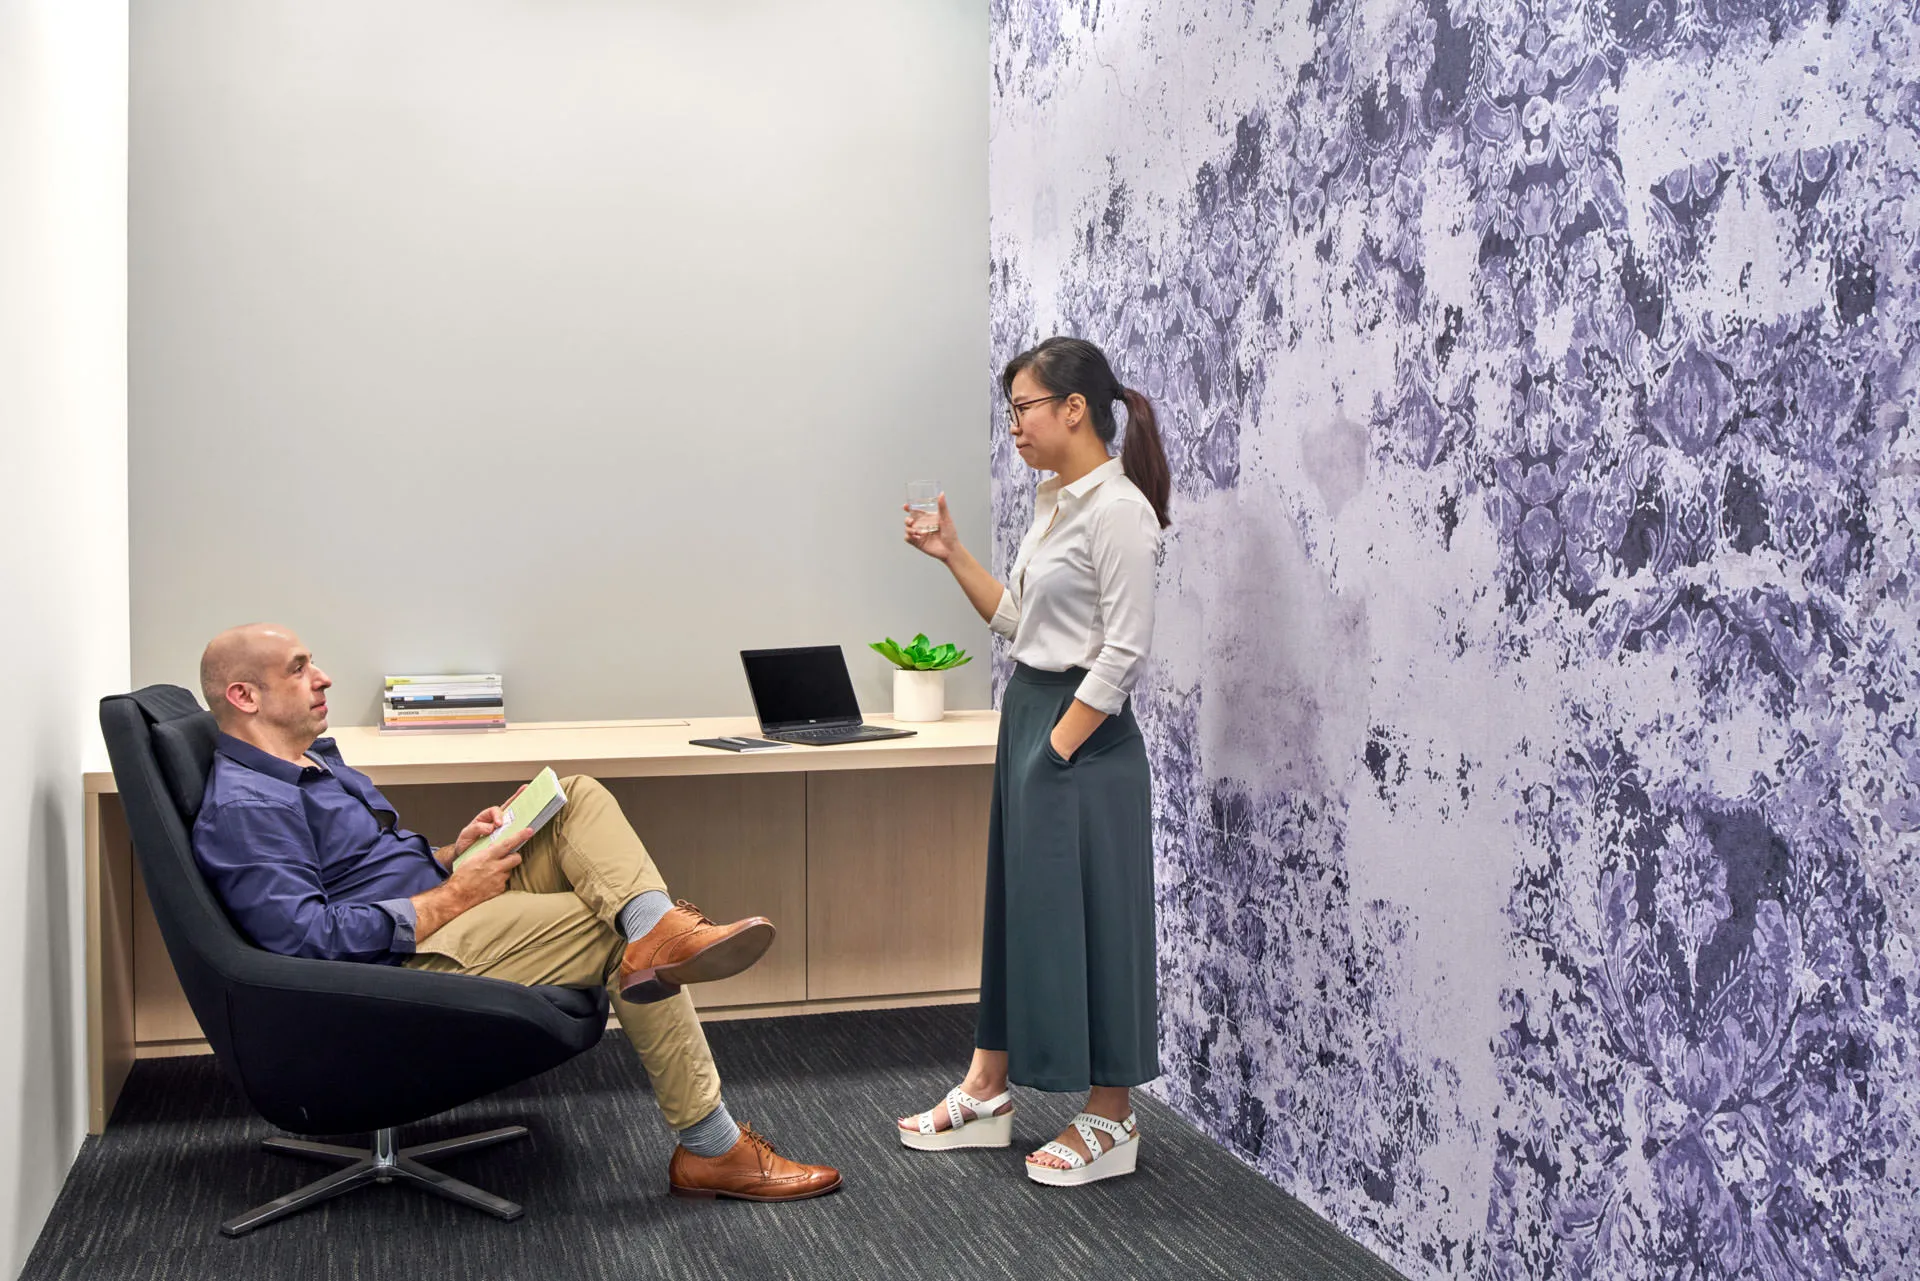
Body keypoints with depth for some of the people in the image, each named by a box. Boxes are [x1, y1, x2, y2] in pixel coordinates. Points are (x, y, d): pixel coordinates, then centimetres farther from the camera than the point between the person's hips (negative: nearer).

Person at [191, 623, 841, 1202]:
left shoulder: (314, 761, 19)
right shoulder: (244, 807, -15)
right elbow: (307, 937, -26)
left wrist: (453, 854, 6)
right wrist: (452, 896, -19)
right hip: (412, 962, -10)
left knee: (579, 796, -3)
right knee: (620, 937, -13)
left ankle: (660, 931, -34)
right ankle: (713, 1149, -11)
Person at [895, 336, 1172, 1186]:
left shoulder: (1118, 509, -16)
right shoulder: (1056, 503, 12)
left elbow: (1125, 651, -20)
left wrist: (1058, 749, -19)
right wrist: (952, 555, 7)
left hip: (1083, 731, -9)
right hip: (1028, 711, 9)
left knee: (1085, 914, 0)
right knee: (1016, 900, 14)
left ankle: (1110, 1121, 15)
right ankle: (986, 1092, 26)